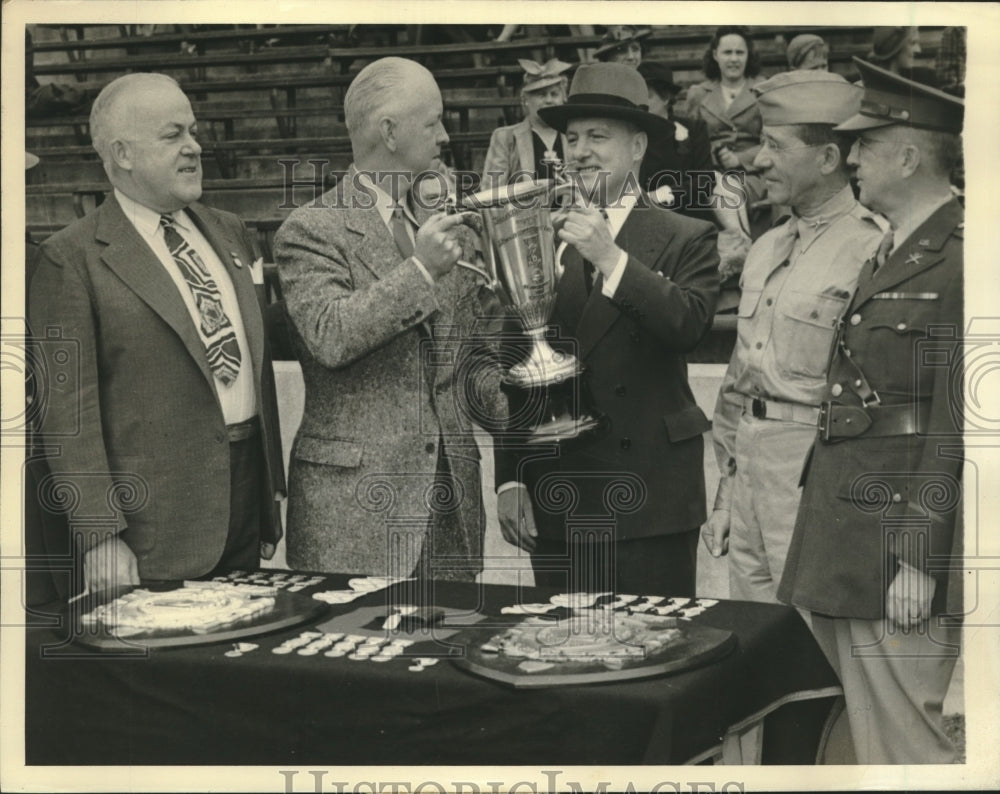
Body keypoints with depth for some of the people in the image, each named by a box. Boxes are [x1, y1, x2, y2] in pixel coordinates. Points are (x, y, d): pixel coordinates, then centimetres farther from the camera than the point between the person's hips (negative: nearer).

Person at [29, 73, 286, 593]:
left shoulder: (228, 233, 13)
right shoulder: (73, 258, -8)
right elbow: (69, 408, -12)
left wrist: (272, 487, 16)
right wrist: (100, 536, -17)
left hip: (249, 491, 6)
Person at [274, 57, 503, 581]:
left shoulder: (442, 227, 16)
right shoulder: (310, 231, -4)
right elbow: (329, 336, -19)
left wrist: (514, 413, 2)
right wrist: (419, 271, -22)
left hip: (452, 494, 6)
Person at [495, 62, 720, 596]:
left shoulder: (686, 239, 1)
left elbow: (689, 326, -18)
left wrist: (610, 258, -21)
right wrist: (510, 478, 6)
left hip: (649, 501, -3)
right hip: (554, 501, 3)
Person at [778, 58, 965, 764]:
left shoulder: (960, 256, -12)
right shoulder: (888, 253, 18)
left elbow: (955, 422, -16)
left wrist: (920, 557, -18)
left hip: (903, 531, -9)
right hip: (847, 536, 9)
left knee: (902, 744, -3)